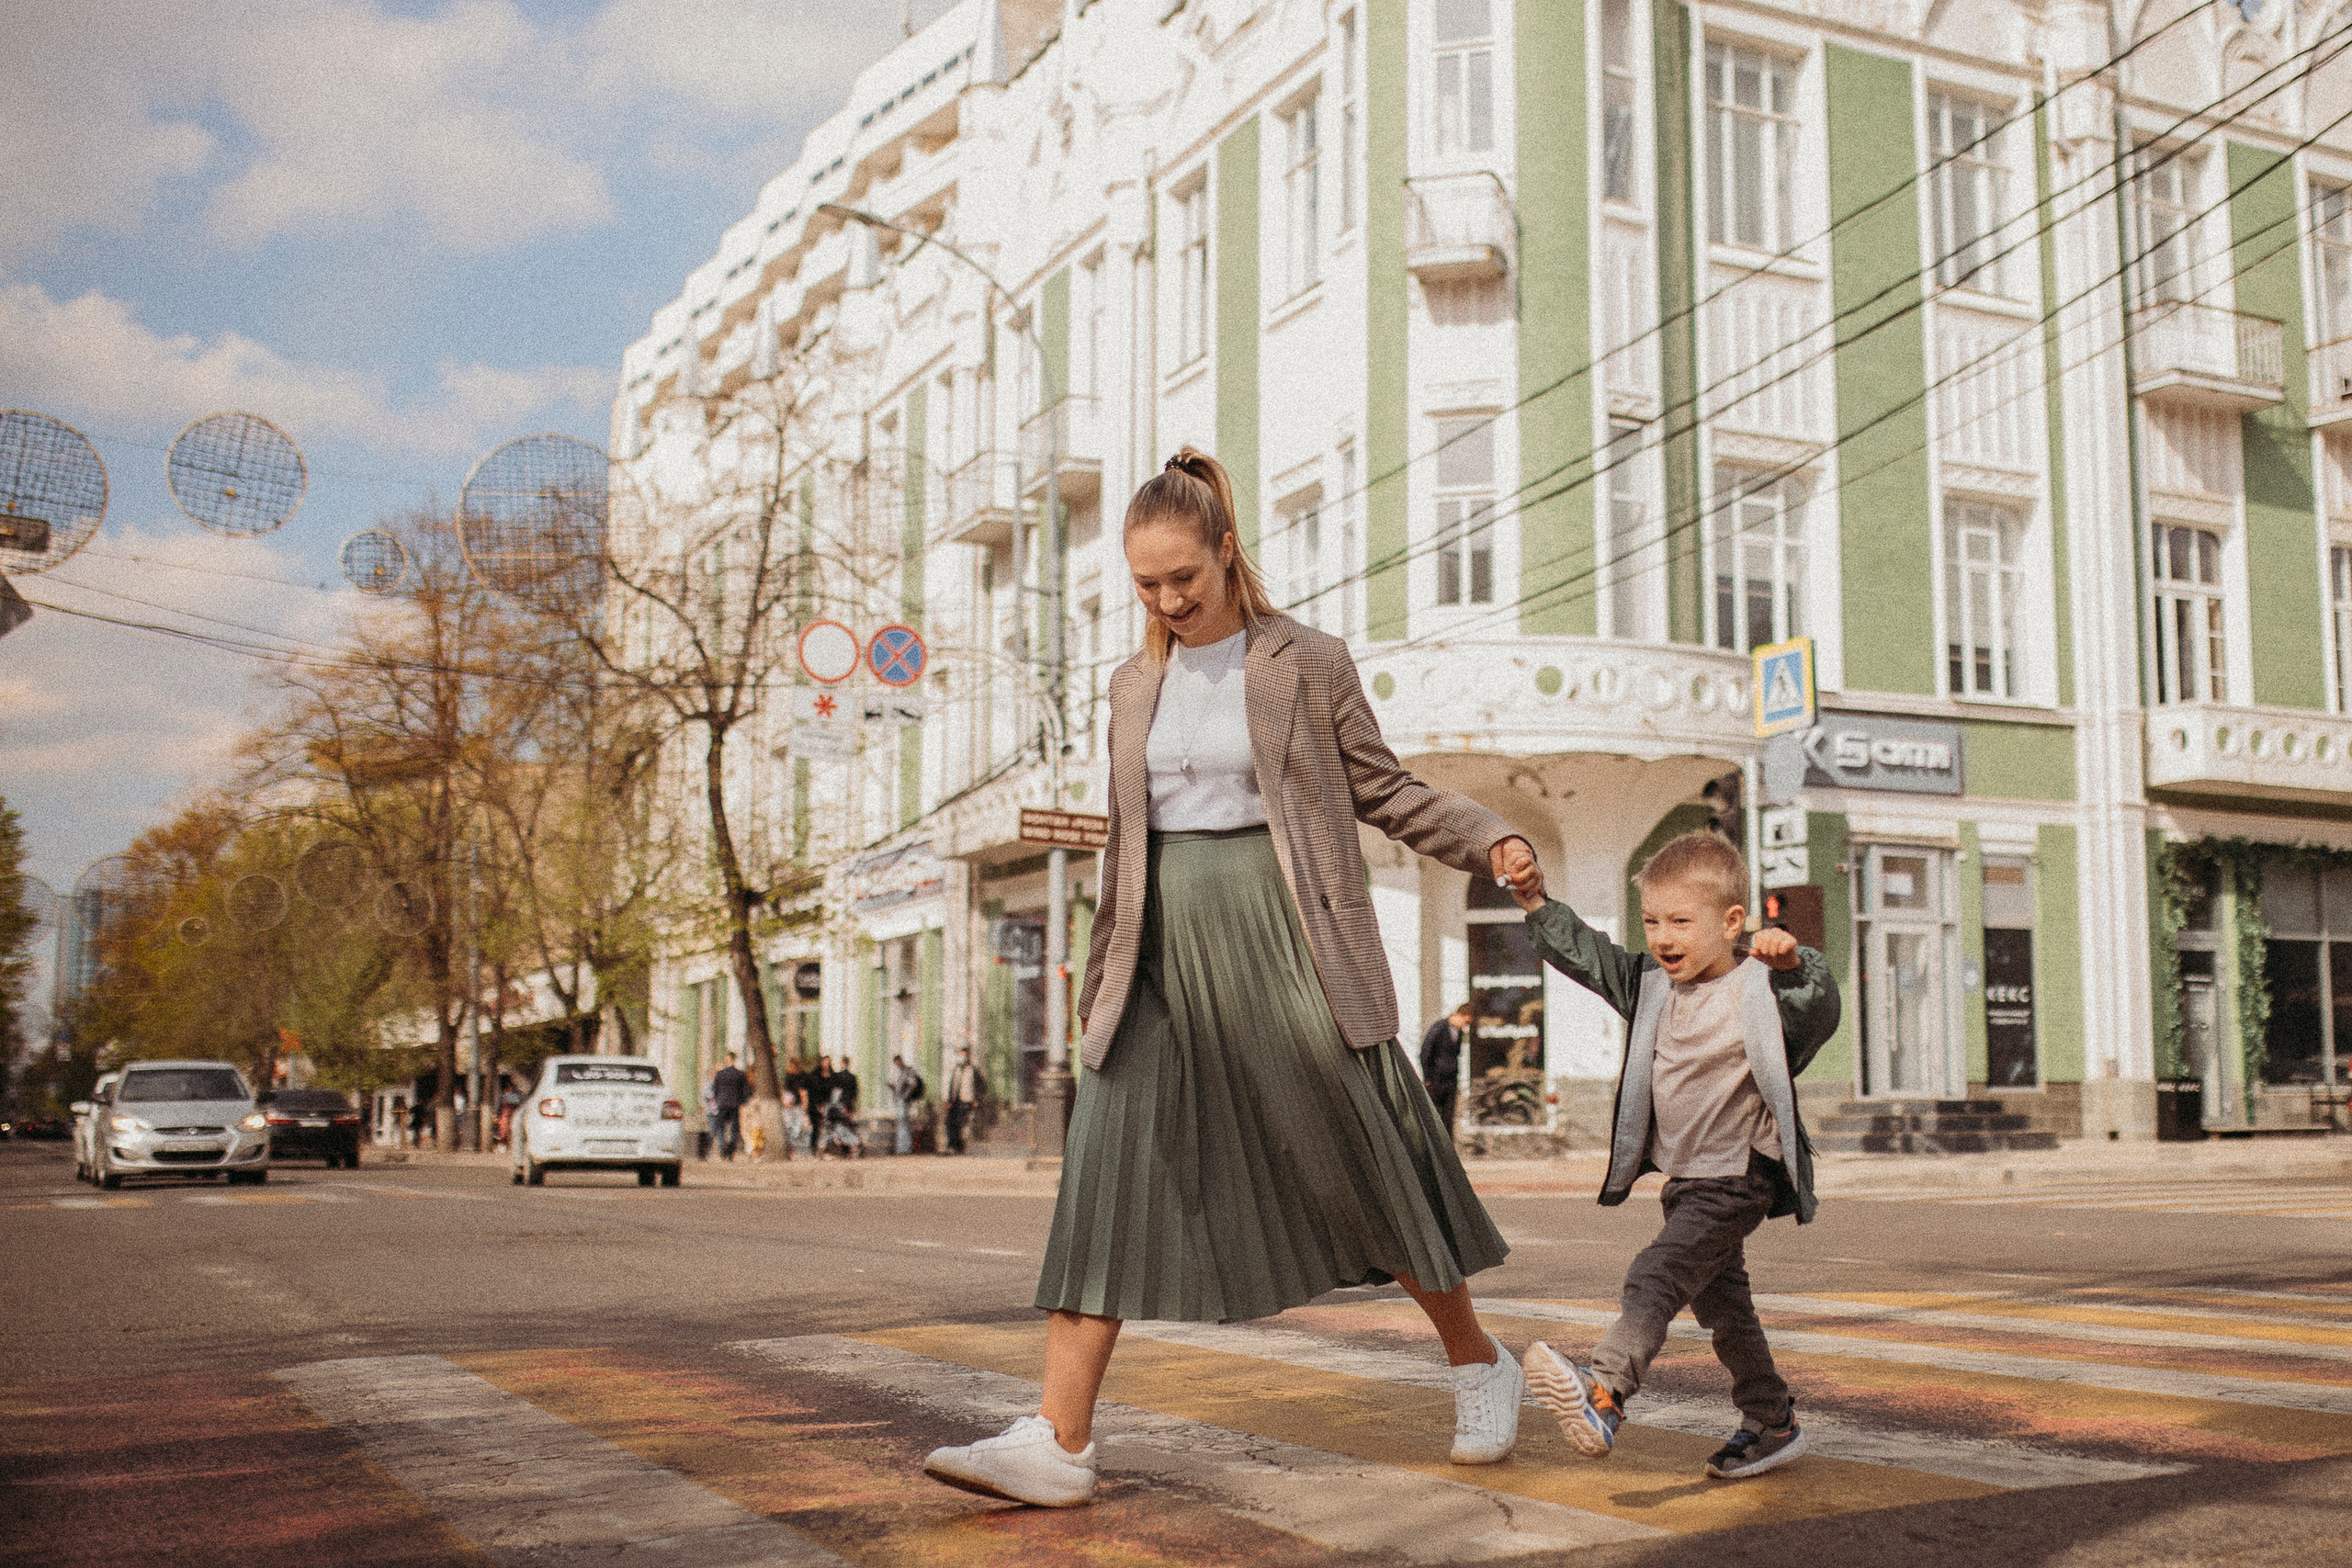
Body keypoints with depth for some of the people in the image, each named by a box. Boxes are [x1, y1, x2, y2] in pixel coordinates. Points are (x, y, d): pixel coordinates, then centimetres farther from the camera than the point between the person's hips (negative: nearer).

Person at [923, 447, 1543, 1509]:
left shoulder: (1308, 665, 1)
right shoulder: (1135, 686, 13)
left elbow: (1382, 791, 4)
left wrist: (1490, 839, -10)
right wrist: (1101, 977, 17)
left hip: (1282, 944, -4)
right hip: (1163, 954, 4)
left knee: (1360, 1160, 4)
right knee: (1110, 1171, -6)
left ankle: (1479, 1365, 26)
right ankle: (1058, 1441, -7)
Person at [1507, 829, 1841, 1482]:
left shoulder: (1758, 992, -16)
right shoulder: (1654, 985, 4)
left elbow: (1819, 1013, -31)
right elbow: (1590, 956, 9)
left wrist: (1794, 964, -49)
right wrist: (1538, 904, -1)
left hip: (1736, 1181, -8)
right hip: (1685, 1179, 8)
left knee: (1657, 1275, -23)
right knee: (1720, 1306, 18)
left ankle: (1602, 1392, -32)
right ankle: (1772, 1423, 33)